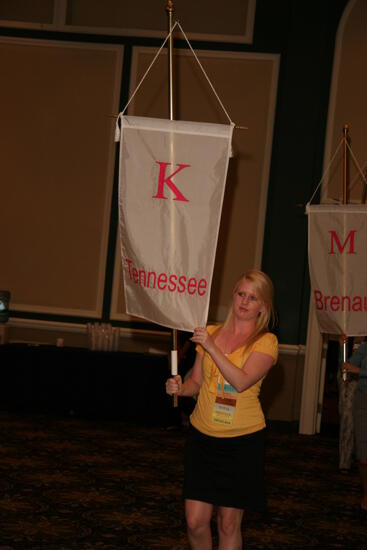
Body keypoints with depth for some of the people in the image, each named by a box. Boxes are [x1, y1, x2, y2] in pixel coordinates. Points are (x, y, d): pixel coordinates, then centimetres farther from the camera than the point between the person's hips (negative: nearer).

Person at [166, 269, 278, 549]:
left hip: (242, 442, -3)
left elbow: (241, 381, -20)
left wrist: (211, 347, -21)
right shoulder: (210, 332, 6)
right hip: (202, 436, 3)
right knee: (195, 521, 1)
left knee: (229, 523, 5)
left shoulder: (266, 342, -5)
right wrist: (179, 387, -7)